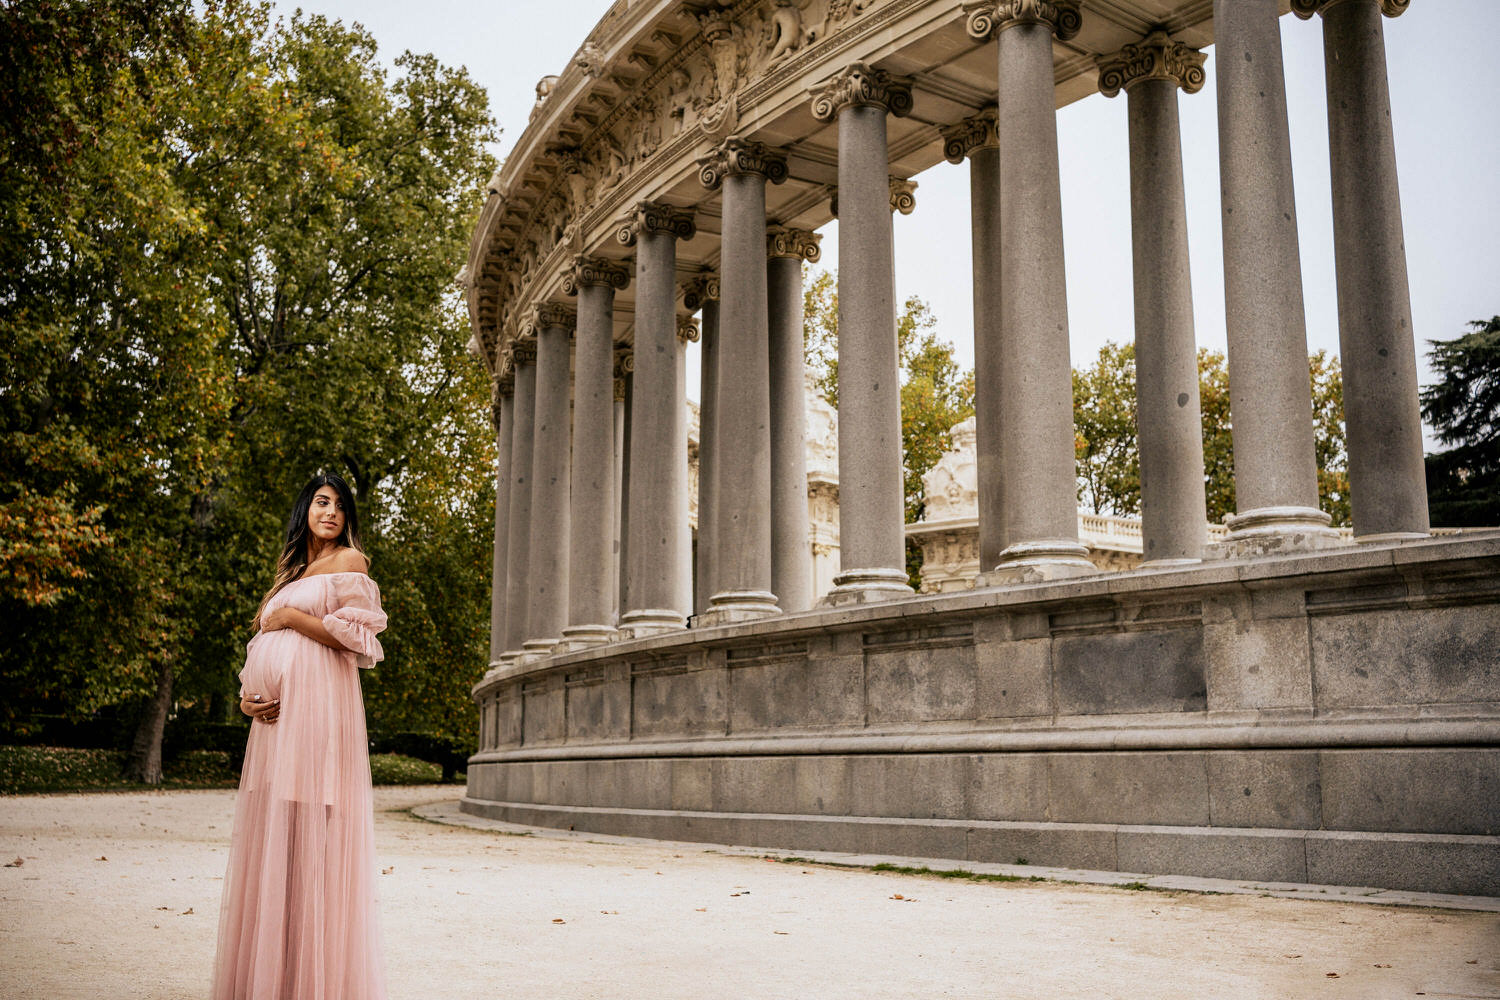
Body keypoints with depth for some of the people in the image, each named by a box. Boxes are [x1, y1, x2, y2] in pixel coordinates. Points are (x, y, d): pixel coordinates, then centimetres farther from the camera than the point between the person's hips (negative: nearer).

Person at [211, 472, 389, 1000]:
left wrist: (290, 616, -4)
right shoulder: (290, 572, 24)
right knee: (269, 840, 4)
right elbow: (260, 646, 21)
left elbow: (357, 632, -8)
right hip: (275, 717, 7)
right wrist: (246, 694, 3)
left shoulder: (349, 561, 5)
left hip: (318, 705, -7)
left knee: (310, 838, -9)